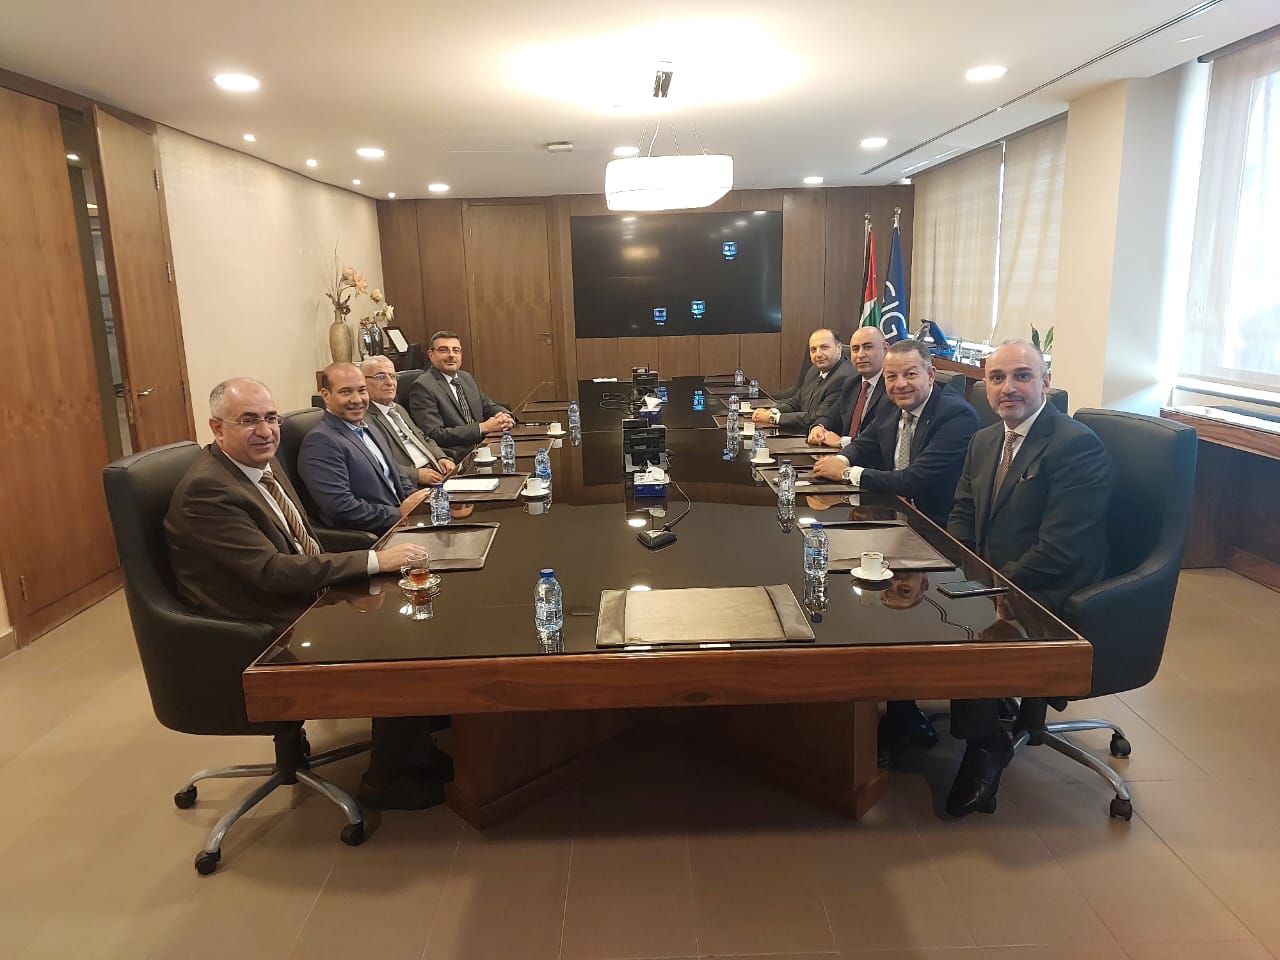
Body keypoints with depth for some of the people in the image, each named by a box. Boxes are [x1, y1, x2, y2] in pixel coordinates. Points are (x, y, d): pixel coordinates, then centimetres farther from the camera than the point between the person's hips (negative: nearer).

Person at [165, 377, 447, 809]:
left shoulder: (262, 462, 5)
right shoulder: (206, 490, -23)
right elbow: (273, 572, -28)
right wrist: (374, 560, -29)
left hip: (308, 595, 9)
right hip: (271, 628, -8)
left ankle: (418, 743, 14)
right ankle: (384, 781, 4)